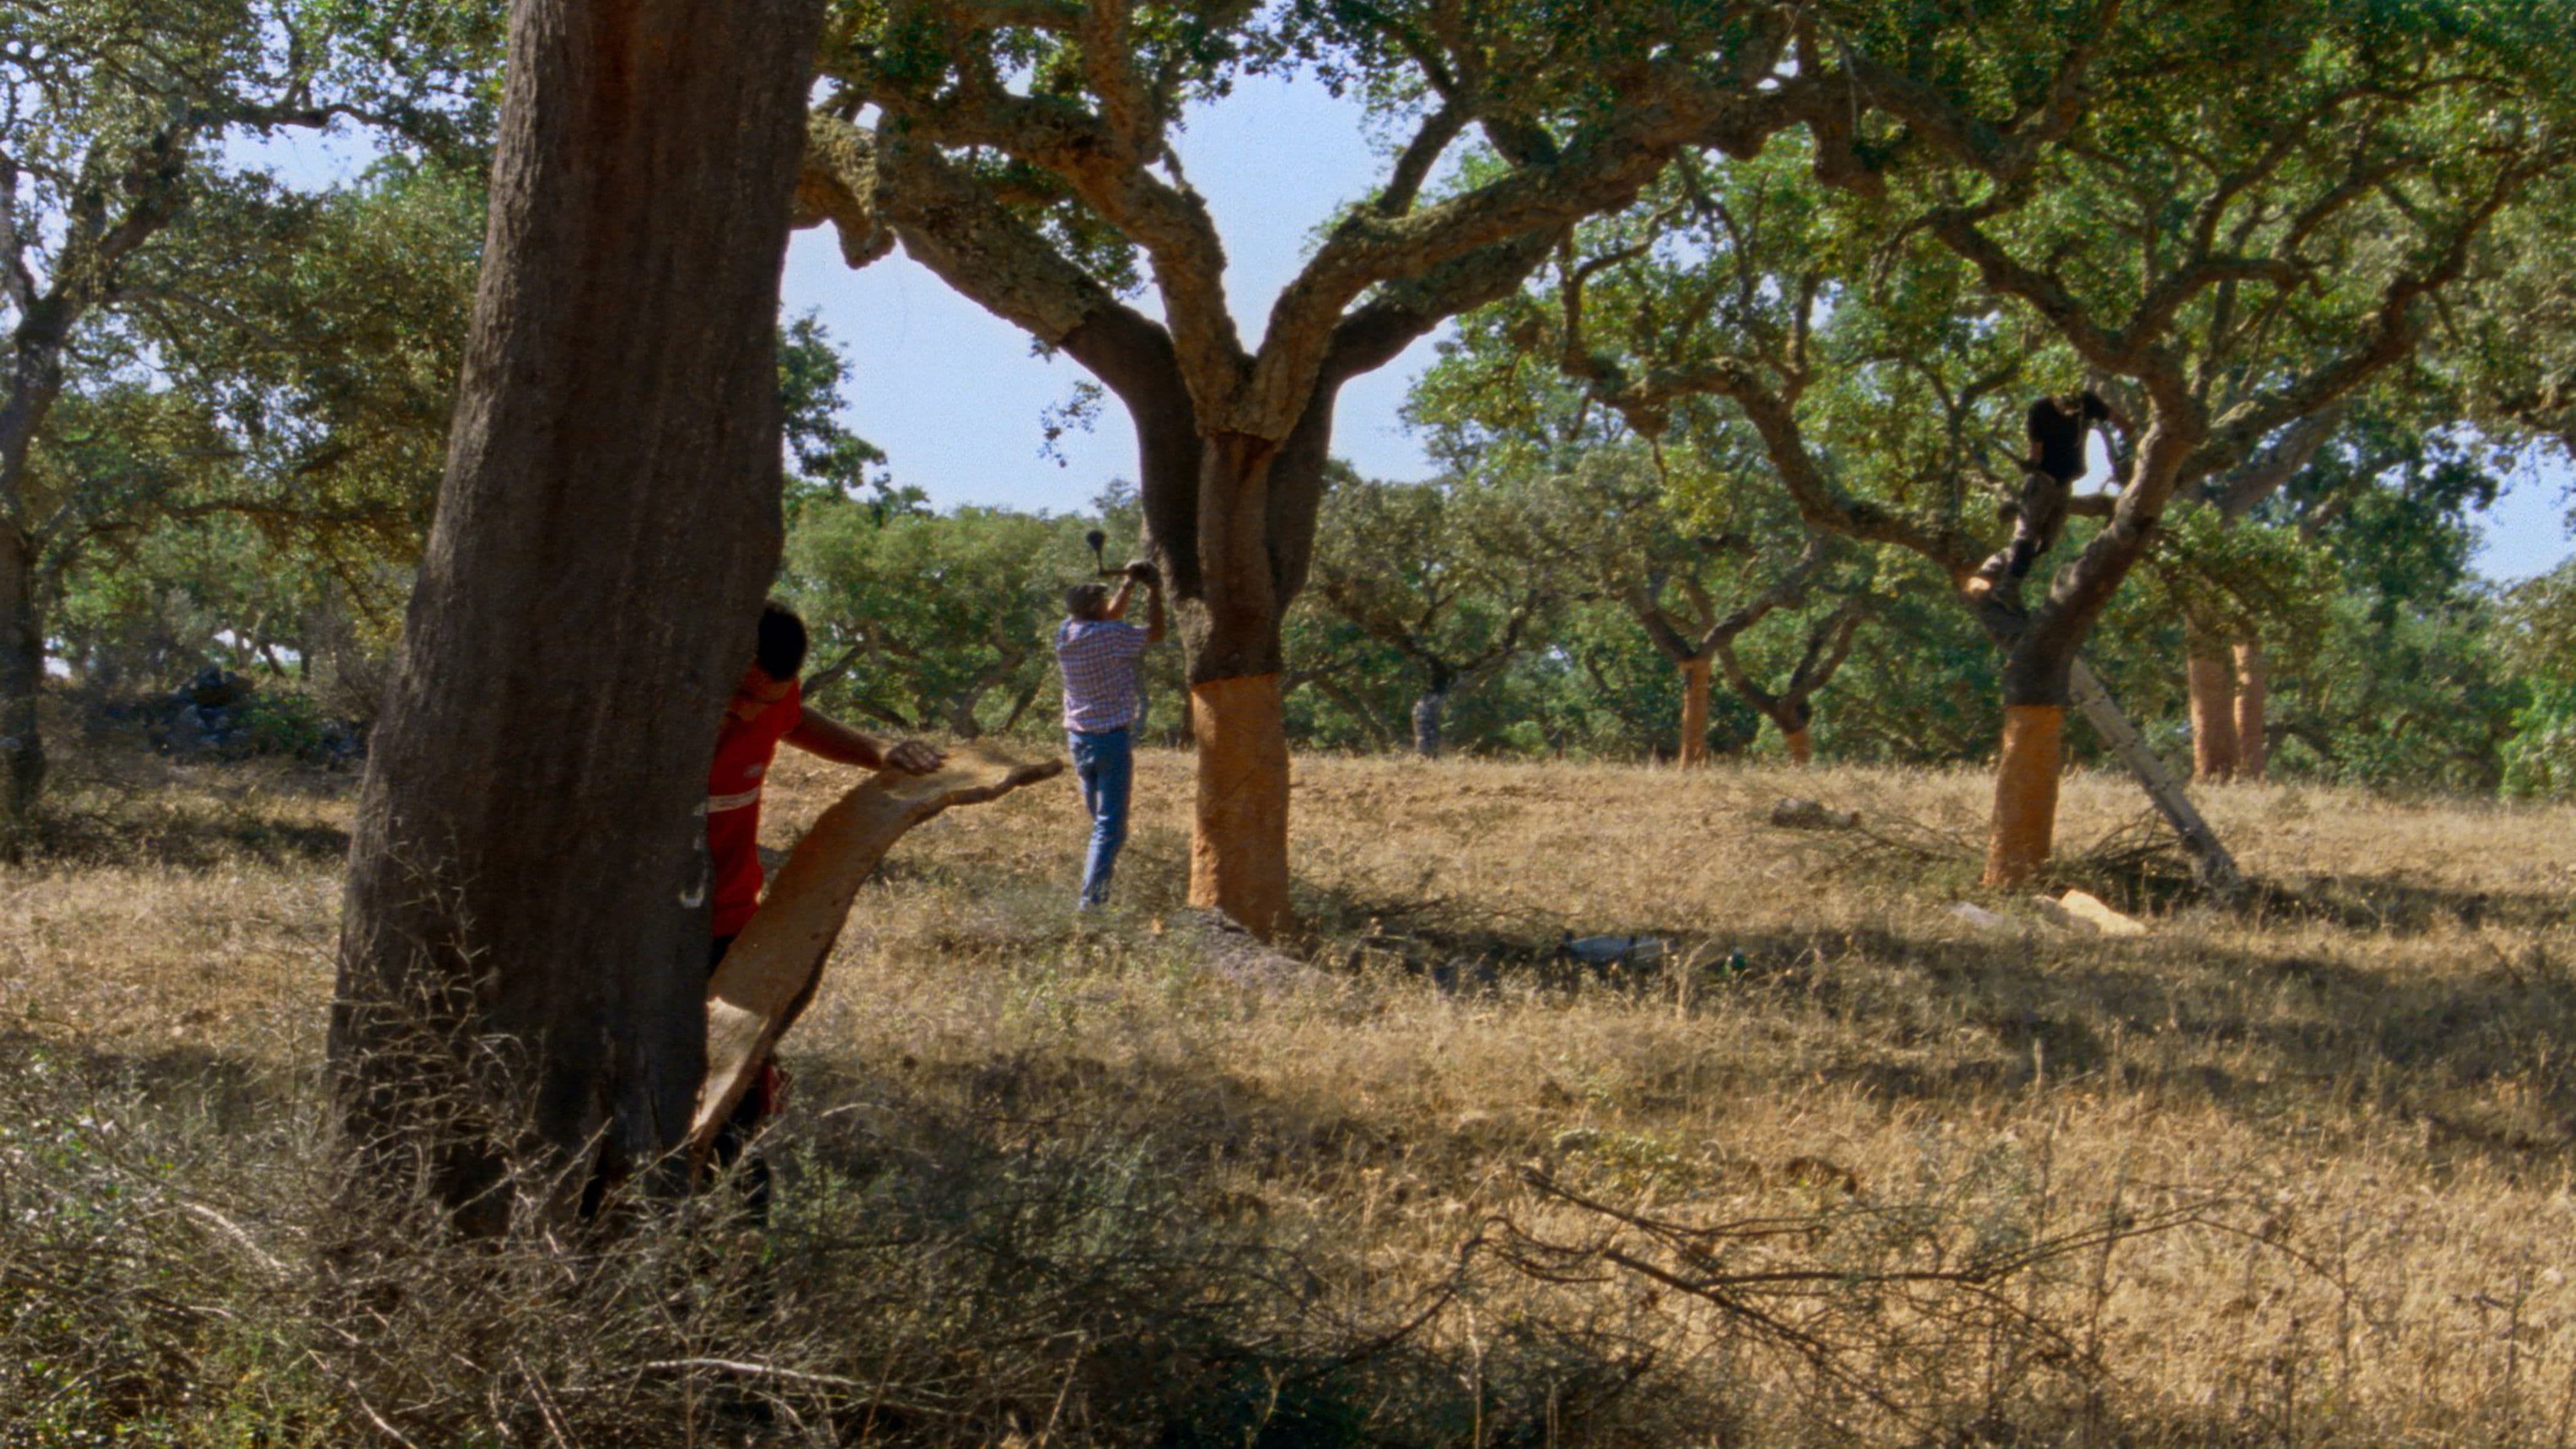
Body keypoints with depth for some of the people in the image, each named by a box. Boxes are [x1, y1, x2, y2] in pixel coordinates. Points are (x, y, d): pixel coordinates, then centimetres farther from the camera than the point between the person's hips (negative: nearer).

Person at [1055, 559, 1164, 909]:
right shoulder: (1110, 635, -17)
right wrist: (1154, 591, 6)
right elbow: (1155, 633, -4)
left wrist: (1128, 585, 21)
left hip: (1078, 738, 7)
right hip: (1111, 738, -7)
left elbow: (1109, 618, 22)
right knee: (1110, 826, -6)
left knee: (1100, 820, 17)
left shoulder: (1066, 633, 4)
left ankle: (1097, 895, 18)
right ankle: (1091, 899, -11)